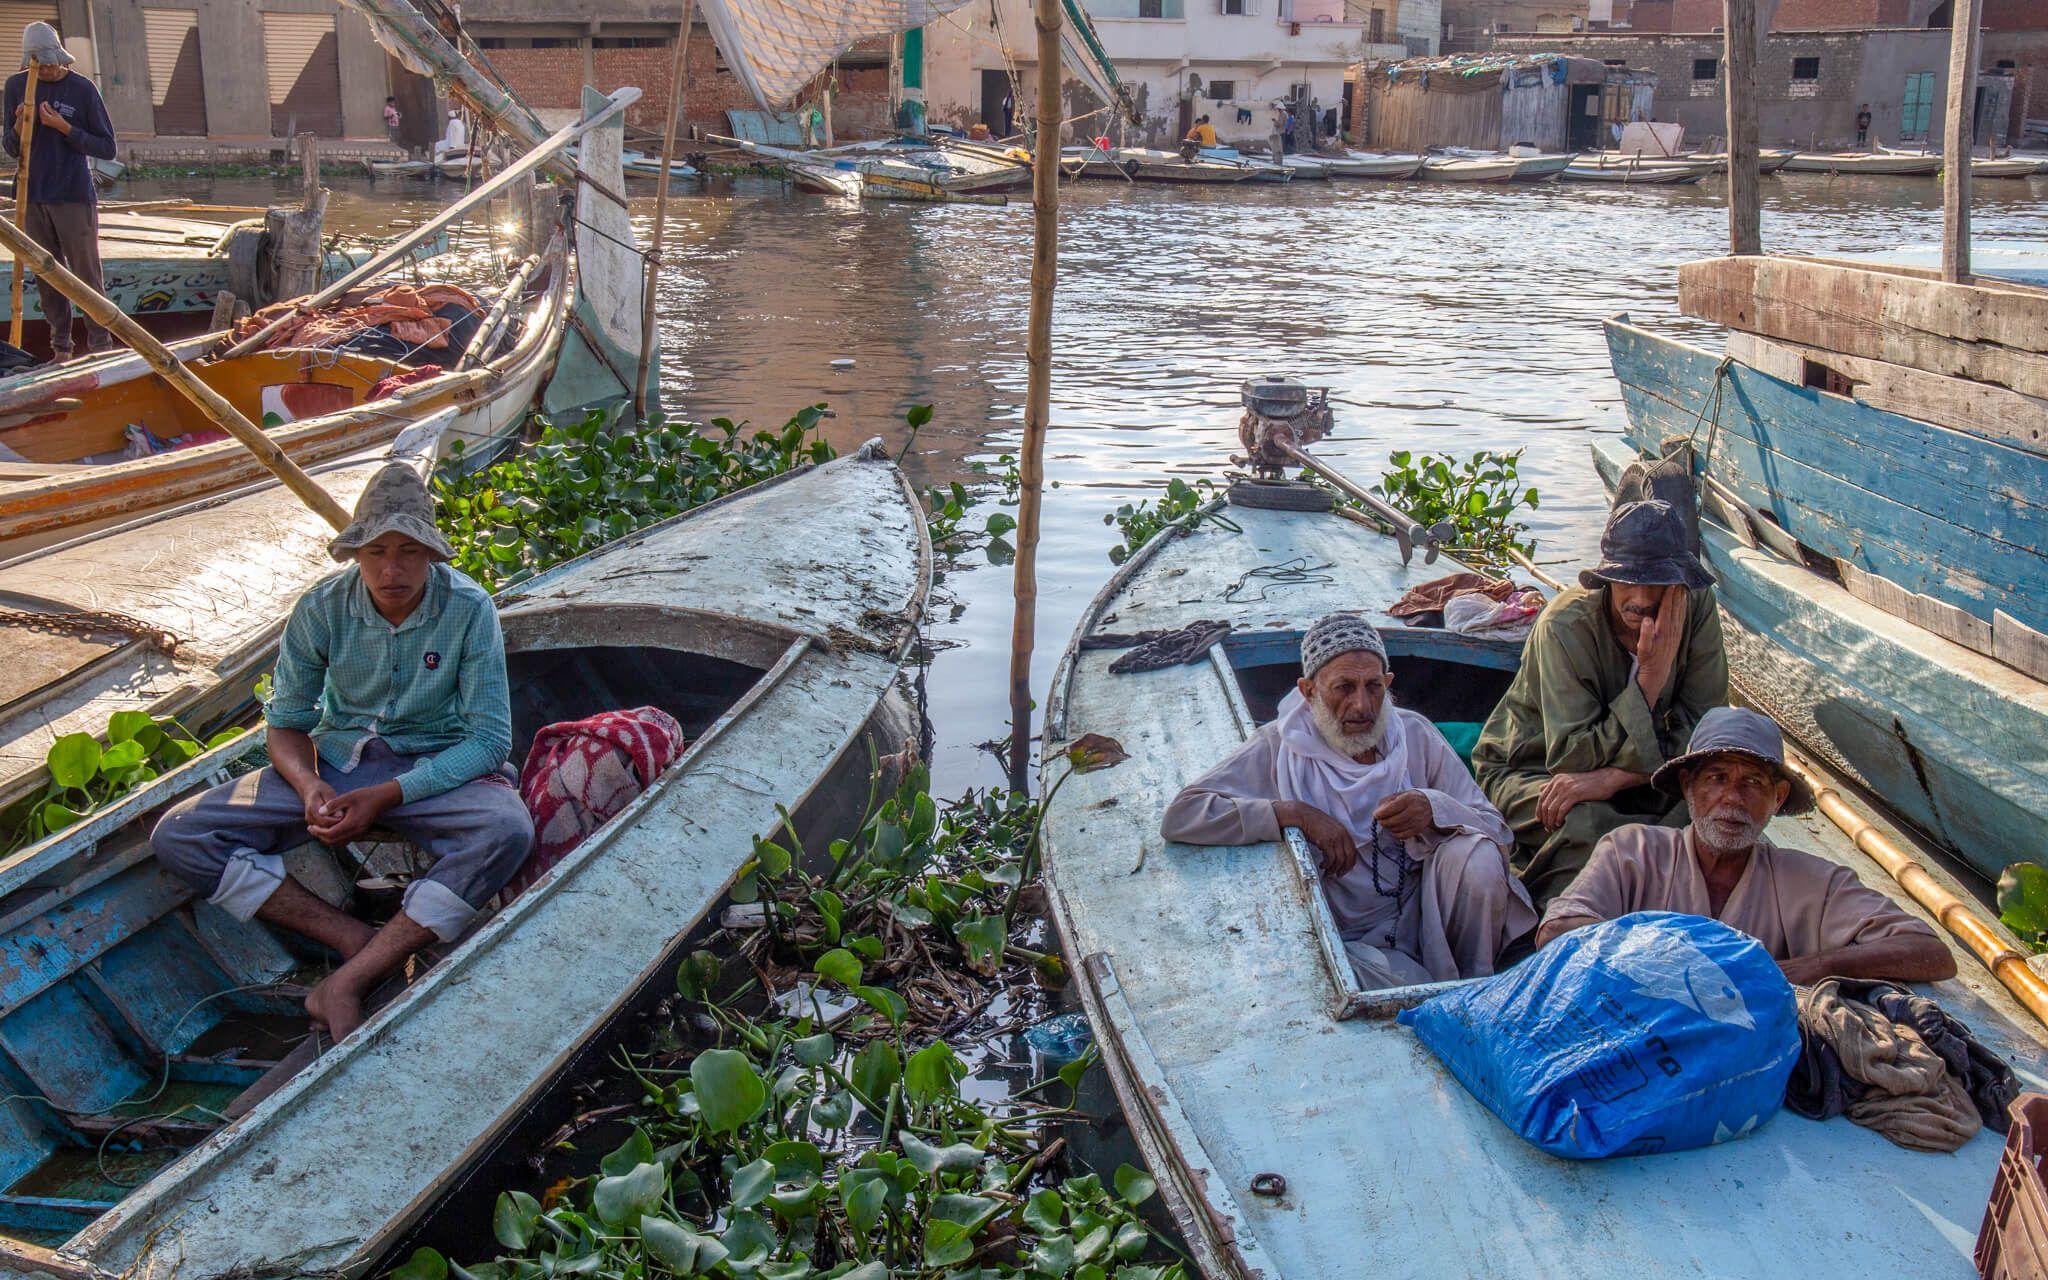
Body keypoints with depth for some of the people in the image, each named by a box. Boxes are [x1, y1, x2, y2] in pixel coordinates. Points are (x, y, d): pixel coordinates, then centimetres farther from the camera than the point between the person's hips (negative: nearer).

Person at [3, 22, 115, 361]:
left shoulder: (82, 88, -3)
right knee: (47, 277, 6)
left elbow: (107, 148, -3)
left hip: (75, 197, -4)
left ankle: (100, 346, 5)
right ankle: (60, 347, 13)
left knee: (87, 275, -2)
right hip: (34, 199, 4)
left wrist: (63, 127, -13)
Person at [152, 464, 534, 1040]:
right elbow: (287, 723, 3)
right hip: (335, 762, 3)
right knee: (177, 836, -16)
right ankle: (360, 942, -22)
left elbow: (490, 739, -14)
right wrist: (311, 787, -21)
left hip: (436, 768, -3)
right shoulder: (321, 609, -7)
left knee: (508, 829, -38)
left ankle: (346, 983, -31)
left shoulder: (468, 609, -14)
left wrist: (385, 797, -24)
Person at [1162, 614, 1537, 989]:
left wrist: (1434, 809, -22)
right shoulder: (1280, 748, -6)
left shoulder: (1415, 734, 4)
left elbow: (1499, 832, 1)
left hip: (1422, 917, 5)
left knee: (1478, 856, -24)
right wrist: (1296, 814, -22)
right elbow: (1180, 817, -17)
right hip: (1347, 943, -4)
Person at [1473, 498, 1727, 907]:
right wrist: (1652, 674, -33)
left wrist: (1610, 779, -30)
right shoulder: (1567, 624, -25)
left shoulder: (1697, 607, -13)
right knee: (1585, 826, -37)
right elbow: (1573, 759, -29)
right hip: (1530, 770, -4)